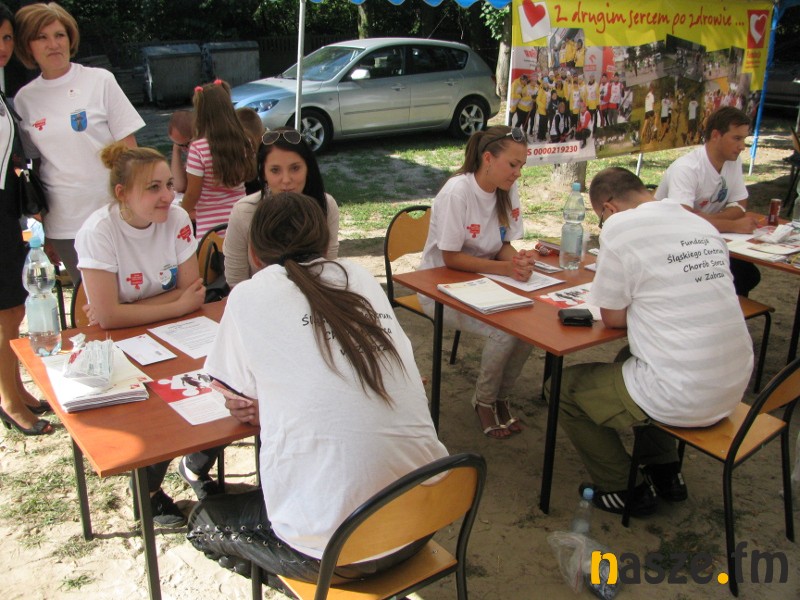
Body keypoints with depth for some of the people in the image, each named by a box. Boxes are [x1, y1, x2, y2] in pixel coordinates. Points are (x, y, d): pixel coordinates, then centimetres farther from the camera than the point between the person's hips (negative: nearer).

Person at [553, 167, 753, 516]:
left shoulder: (619, 226, -12)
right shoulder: (702, 224, 8)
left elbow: (613, 319, -5)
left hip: (682, 398, -8)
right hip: (733, 388, 8)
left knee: (564, 387, 12)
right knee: (630, 361, 34)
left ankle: (622, 490, 22)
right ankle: (665, 473, 36)